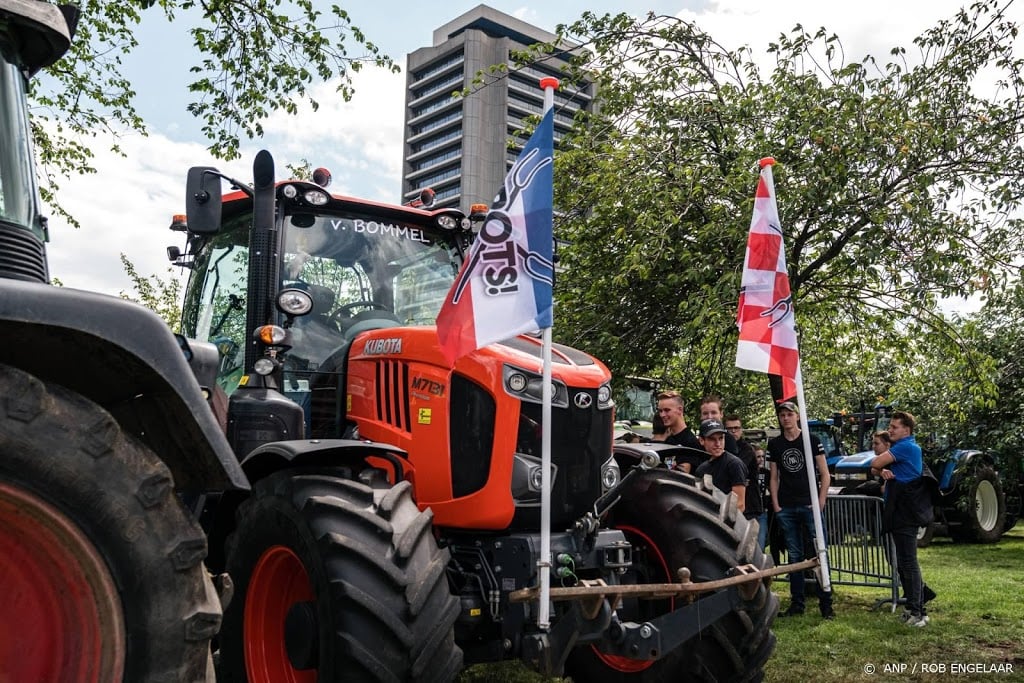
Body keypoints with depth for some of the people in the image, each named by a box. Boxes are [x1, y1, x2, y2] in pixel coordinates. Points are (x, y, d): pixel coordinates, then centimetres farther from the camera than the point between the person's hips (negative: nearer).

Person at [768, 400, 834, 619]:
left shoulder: (812, 440, 1)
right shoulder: (774, 444, 10)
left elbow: (825, 475, 1)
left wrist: (820, 503, -7)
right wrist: (775, 505, 3)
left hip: (810, 505, -3)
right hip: (786, 509, 3)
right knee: (794, 556, 8)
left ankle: (825, 603, 3)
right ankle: (797, 603, 15)